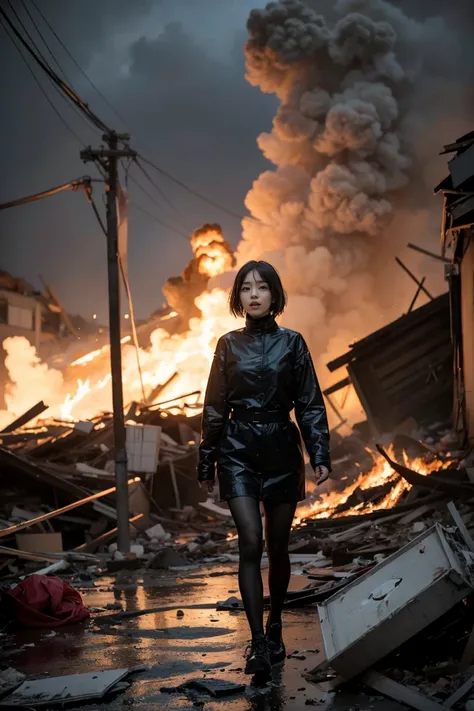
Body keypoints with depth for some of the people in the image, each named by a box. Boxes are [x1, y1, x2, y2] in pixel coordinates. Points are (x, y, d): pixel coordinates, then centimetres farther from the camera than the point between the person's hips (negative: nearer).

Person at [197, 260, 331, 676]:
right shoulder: (229, 345, 4)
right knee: (251, 544, -11)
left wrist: (320, 455, -8)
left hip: (282, 450, 0)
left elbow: (310, 404, 1)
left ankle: (275, 628, 28)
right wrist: (206, 463, 7)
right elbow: (215, 408, 7)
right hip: (238, 452, 0)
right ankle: (258, 642, -7)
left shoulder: (292, 343, 2)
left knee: (277, 547, 8)